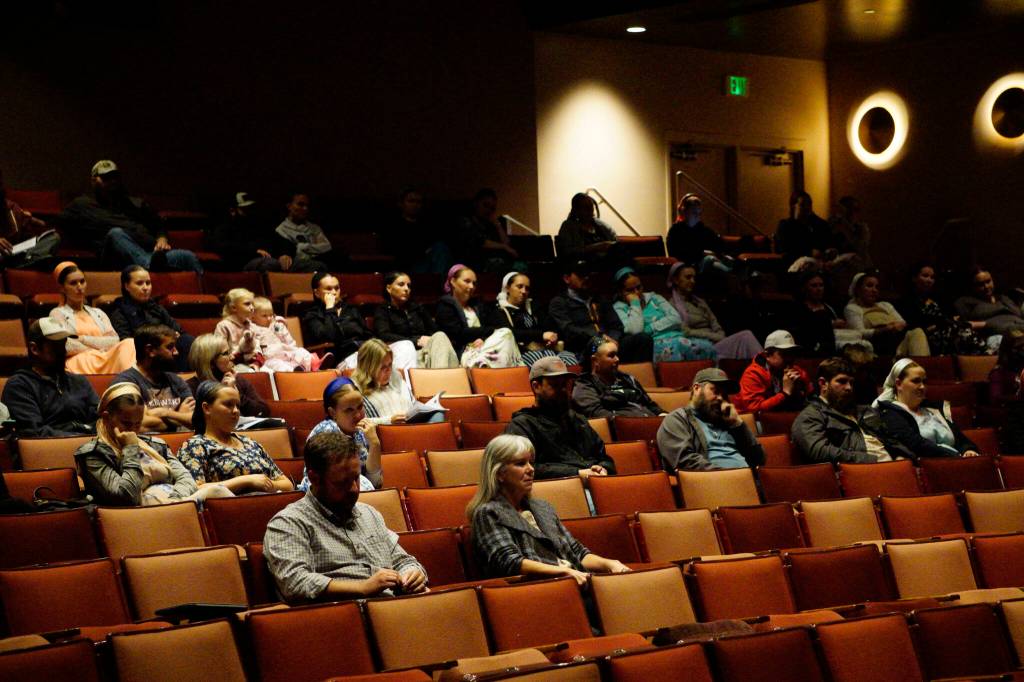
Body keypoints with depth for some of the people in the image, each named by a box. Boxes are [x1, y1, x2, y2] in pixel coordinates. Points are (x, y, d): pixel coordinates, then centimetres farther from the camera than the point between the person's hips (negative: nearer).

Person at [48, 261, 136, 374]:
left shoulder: (98, 313, 28)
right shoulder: (58, 313, 14)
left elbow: (114, 341, 10)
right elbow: (66, 346, -5)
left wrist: (82, 339, 0)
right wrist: (100, 348, -1)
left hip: (107, 360, 5)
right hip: (80, 362, -5)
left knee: (128, 344, -30)